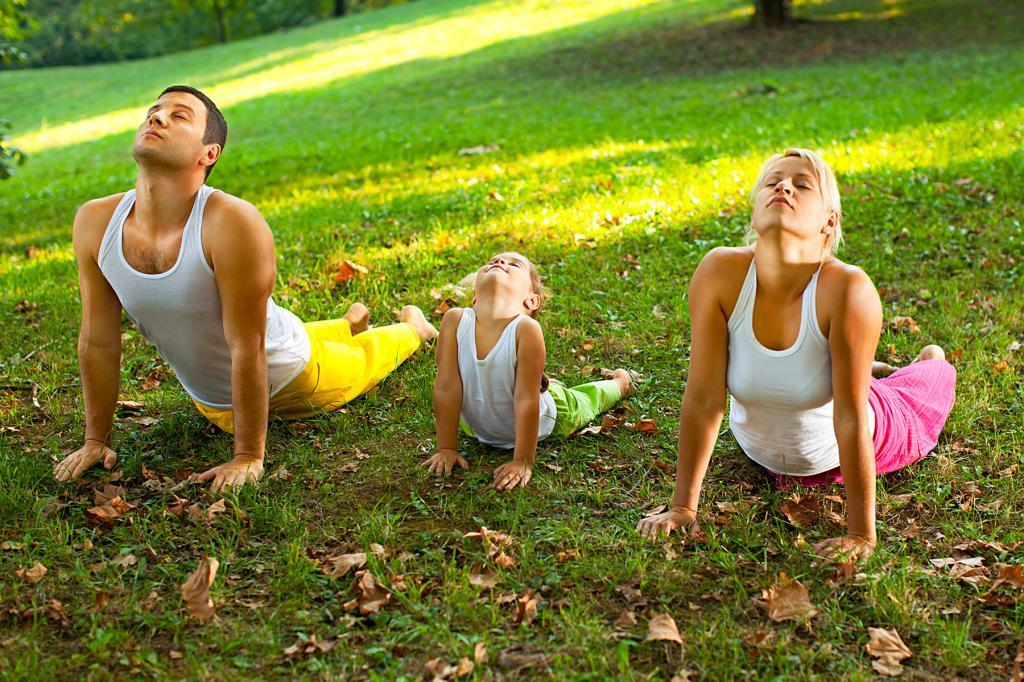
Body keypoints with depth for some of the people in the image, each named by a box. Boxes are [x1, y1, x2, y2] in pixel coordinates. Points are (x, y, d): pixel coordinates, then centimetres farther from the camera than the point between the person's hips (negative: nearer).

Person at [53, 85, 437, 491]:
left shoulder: (234, 224, -39)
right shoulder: (95, 222, -24)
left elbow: (248, 350, -34)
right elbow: (97, 341, -13)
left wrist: (248, 457, -28)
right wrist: (96, 439, -5)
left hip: (290, 378, -5)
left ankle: (411, 326, 59)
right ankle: (350, 324, 61)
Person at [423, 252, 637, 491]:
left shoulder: (527, 329, -38)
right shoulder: (455, 320, -30)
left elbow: (526, 401, -34)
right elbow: (447, 389, -25)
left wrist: (523, 461, -32)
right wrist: (447, 449, -21)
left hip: (544, 419, -3)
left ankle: (621, 382, 60)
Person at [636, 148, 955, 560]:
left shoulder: (847, 289, -39)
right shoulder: (720, 272, -32)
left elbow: (850, 419, -35)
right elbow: (703, 399, -27)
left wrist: (861, 535, -29)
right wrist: (682, 508, -23)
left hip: (837, 452, -2)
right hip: (761, 454, 2)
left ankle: (931, 362, 60)